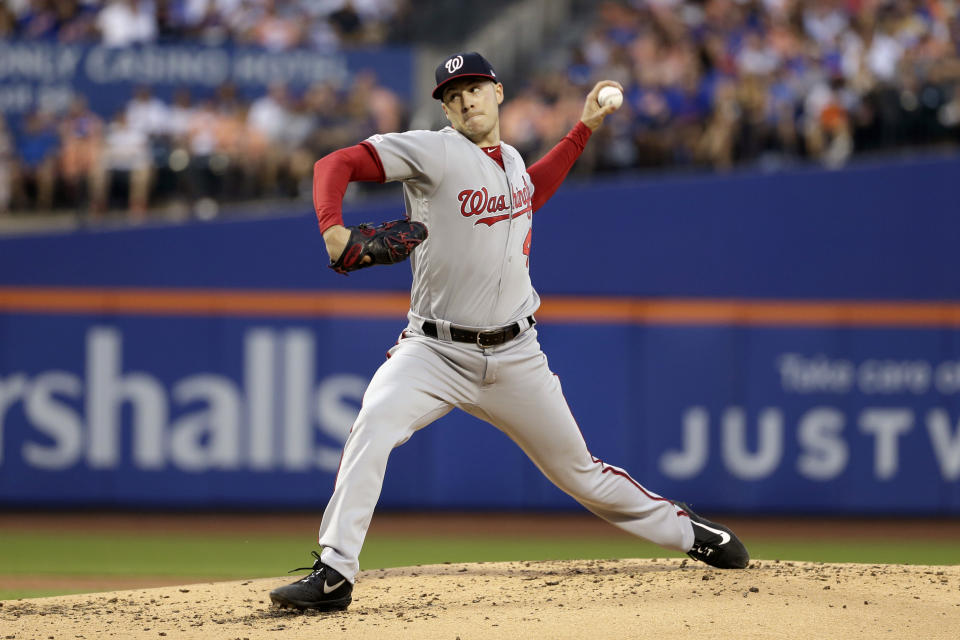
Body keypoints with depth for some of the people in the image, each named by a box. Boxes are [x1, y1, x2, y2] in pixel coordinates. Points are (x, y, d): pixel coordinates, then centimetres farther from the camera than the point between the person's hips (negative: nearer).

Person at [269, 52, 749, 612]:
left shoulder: (512, 161, 10)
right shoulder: (434, 152, -9)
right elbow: (337, 164, -16)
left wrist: (584, 130, 31)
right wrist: (332, 228, -34)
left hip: (515, 357, 4)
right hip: (435, 352, -4)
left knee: (580, 473, 12)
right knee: (374, 428, -30)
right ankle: (334, 575, -29)